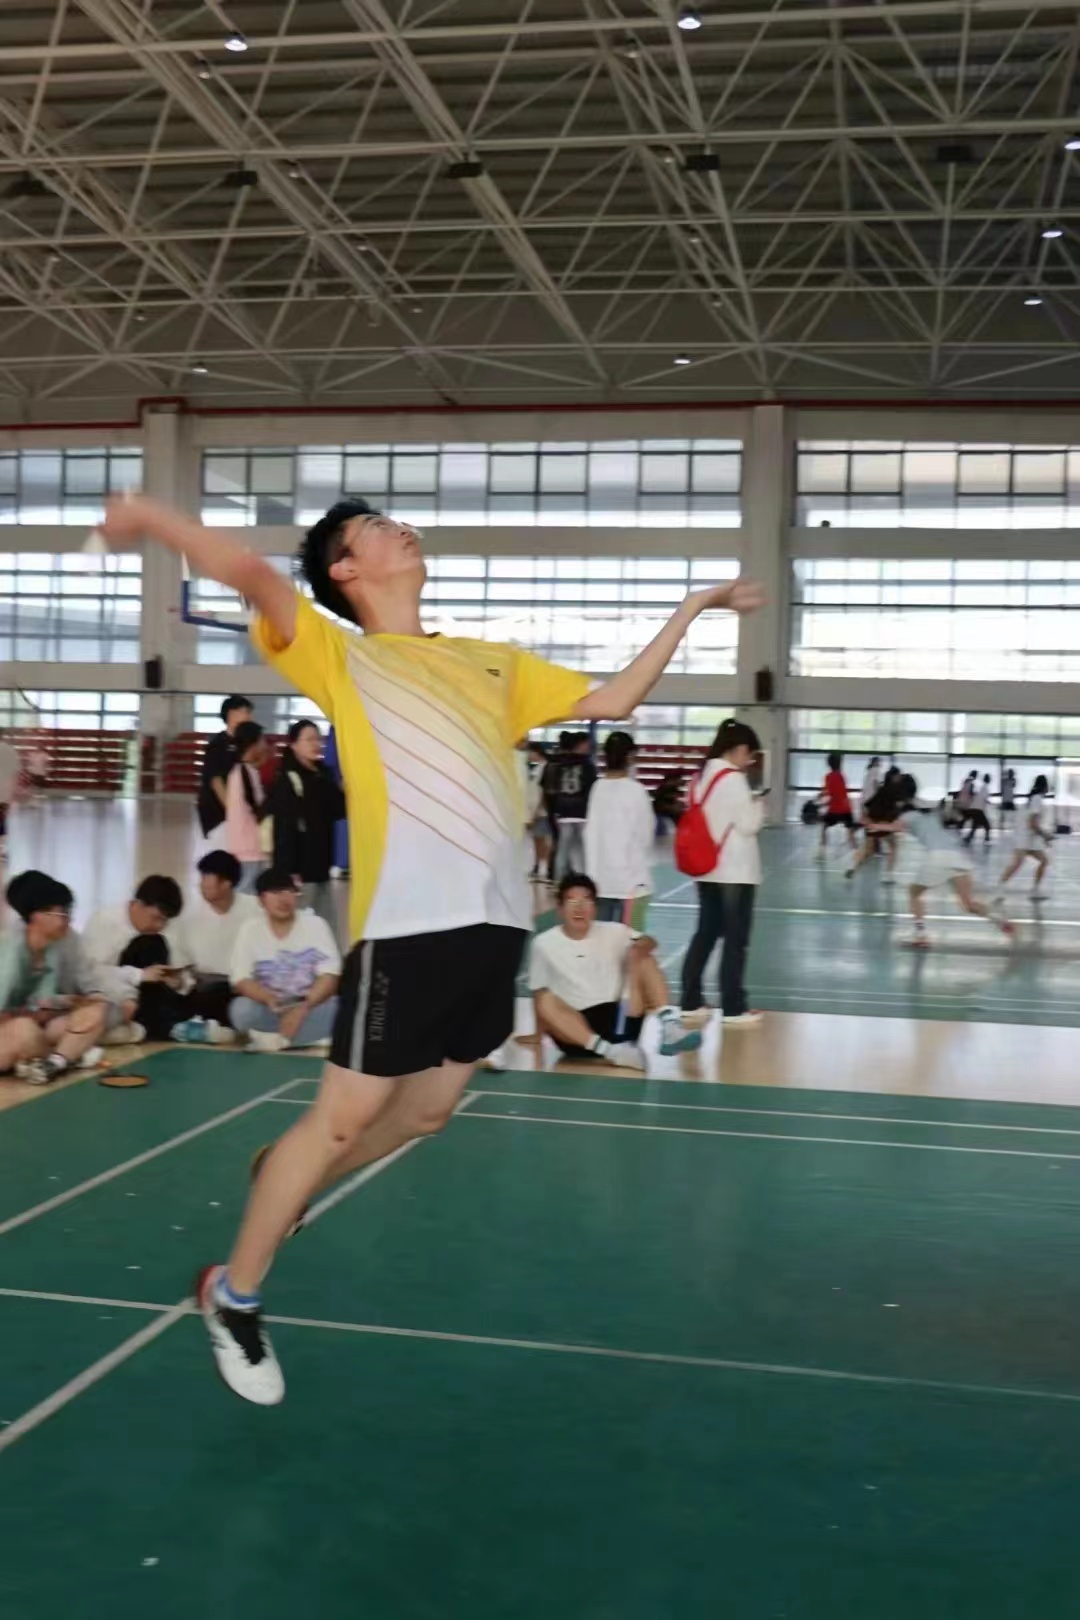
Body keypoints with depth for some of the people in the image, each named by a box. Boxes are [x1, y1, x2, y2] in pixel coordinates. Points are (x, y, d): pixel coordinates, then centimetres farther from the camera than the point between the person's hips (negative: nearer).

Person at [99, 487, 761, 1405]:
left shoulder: (494, 662, 21)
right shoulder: (340, 655, 4)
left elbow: (612, 701, 24)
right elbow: (249, 573, -13)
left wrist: (692, 610, 24)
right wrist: (156, 519, -25)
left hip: (497, 917, 6)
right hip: (407, 920, -6)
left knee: (428, 1111, 15)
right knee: (345, 1117, 0)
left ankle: (287, 1184, 41)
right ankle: (234, 1294, 21)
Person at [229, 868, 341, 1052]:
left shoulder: (316, 924, -7)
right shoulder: (250, 929, -4)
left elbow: (330, 976, -13)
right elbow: (240, 980, -9)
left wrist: (303, 1008, -28)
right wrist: (269, 999, -29)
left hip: (310, 1006, 0)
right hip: (267, 1008, 0)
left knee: (335, 1009, -32)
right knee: (241, 1009, -30)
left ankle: (274, 1039, -24)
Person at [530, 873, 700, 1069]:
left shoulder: (612, 932, 6)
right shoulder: (544, 943, 1)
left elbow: (648, 942, -3)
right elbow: (539, 994, 5)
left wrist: (643, 944, -26)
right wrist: (540, 1032, -2)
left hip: (619, 1020, 2)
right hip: (576, 1031, -2)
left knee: (641, 957, -11)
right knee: (546, 1002, -32)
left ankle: (669, 1027, -26)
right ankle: (608, 1050, -43)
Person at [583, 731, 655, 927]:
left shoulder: (598, 788, 2)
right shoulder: (635, 790, -10)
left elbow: (590, 833, 4)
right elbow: (645, 835, -5)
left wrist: (593, 872, 12)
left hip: (600, 878, 5)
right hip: (631, 879, -5)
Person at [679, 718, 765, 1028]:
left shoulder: (704, 777, 9)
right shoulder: (733, 779, -15)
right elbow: (749, 825, -13)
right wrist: (759, 805, 5)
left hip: (709, 869, 8)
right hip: (735, 871, -8)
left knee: (705, 934, 11)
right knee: (735, 939, 1)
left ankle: (690, 1002, 13)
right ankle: (733, 1008, 6)